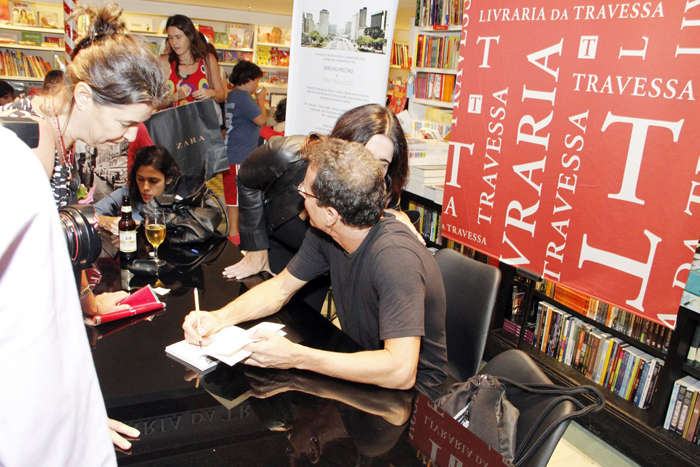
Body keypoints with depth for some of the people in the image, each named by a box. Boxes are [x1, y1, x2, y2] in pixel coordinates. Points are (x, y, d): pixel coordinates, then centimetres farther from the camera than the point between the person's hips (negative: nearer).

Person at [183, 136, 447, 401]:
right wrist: (218, 318, -12)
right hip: (361, 364, 7)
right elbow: (281, 288, 4)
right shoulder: (325, 233, -10)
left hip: (409, 390, -6)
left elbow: (400, 371, -39)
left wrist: (295, 357, -35)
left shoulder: (395, 257, -34)